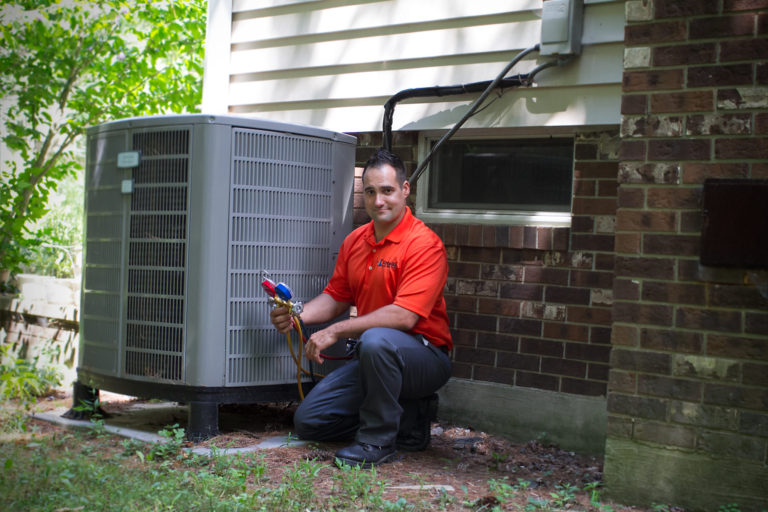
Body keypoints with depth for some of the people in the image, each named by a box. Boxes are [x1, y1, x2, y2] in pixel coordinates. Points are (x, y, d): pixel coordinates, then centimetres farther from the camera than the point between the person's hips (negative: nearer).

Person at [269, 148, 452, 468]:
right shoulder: (355, 241, 7)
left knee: (377, 340, -40)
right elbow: (336, 297, 14)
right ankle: (408, 416, 12)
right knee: (308, 421, 0)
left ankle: (380, 440, -19)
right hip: (372, 358, 8)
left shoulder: (424, 244, -17)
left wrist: (336, 331, -26)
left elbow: (404, 316, -26)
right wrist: (298, 315, -7)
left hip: (425, 356, -7)